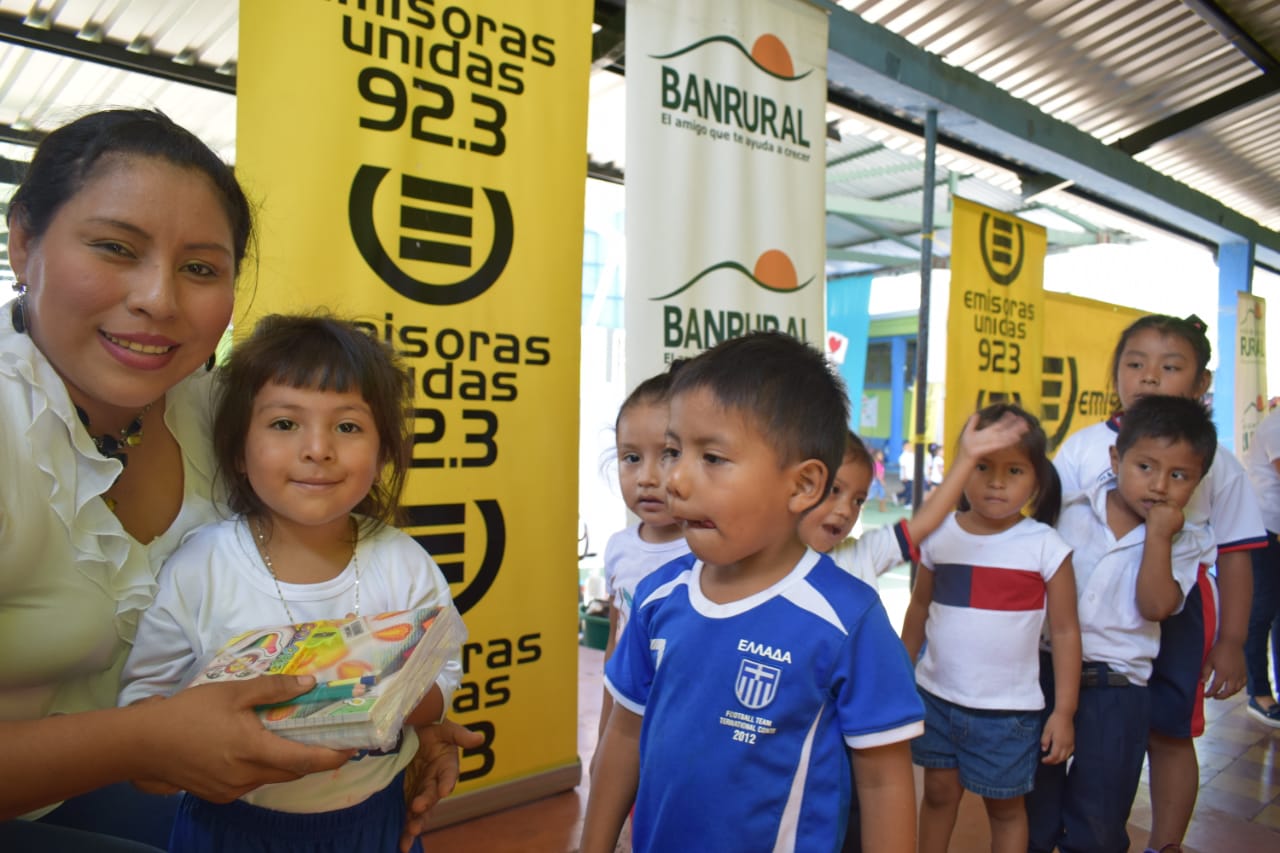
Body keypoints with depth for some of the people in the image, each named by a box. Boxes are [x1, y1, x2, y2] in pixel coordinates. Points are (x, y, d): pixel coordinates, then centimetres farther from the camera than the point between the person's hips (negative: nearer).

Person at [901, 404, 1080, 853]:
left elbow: (1065, 631, -5)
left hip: (1008, 711, -2)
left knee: (1005, 806, 15)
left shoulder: (1046, 546, -11)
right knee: (938, 793, 17)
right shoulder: (939, 534, -3)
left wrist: (1064, 711, -5)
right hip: (936, 697, 3)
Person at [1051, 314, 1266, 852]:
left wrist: (1231, 642, 0)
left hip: (1175, 617, 0)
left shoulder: (1216, 464, -3)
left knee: (1169, 735, 12)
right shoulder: (1083, 447, -3)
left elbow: (1234, 556, 1)